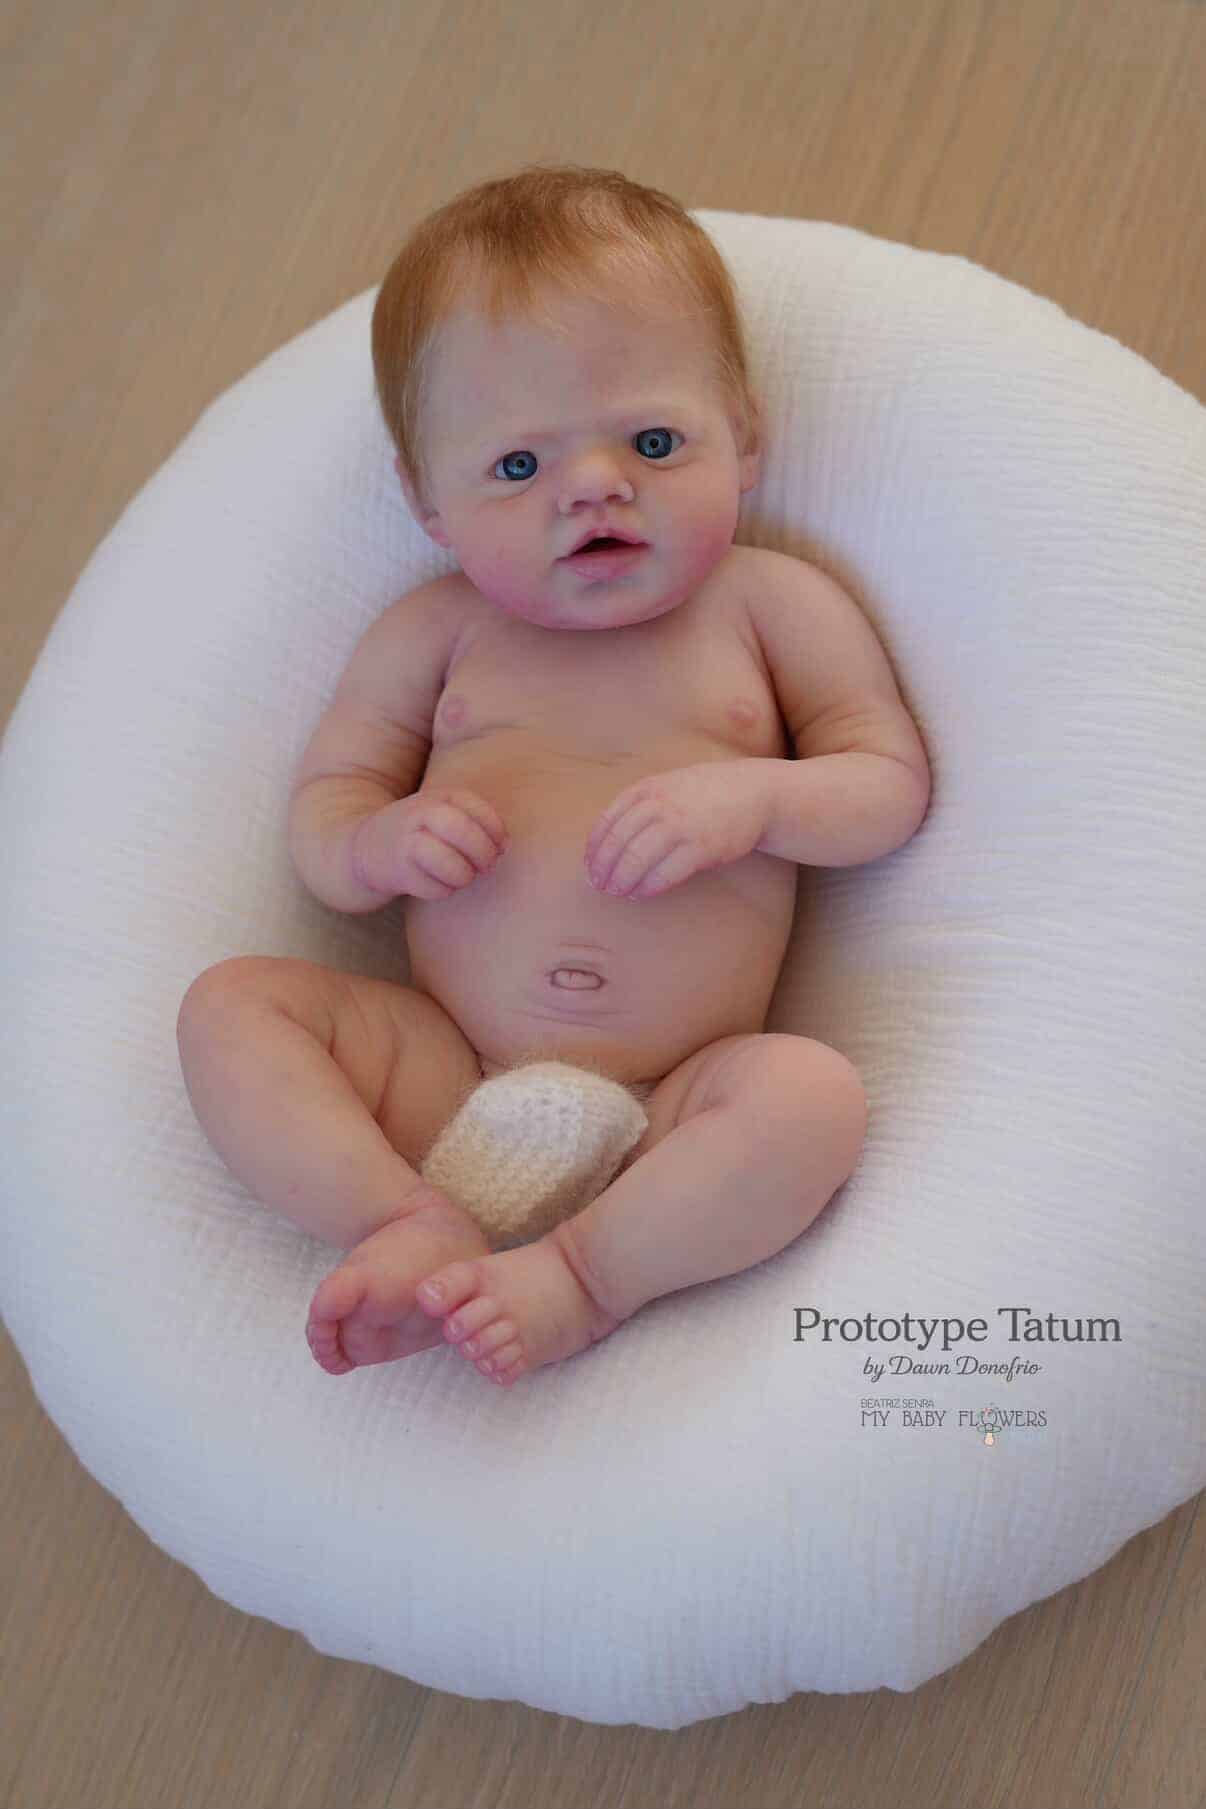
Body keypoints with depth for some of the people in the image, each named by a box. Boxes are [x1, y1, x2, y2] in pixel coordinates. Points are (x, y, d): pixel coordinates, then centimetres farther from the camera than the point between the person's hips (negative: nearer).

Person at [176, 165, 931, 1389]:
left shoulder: (771, 603, 7)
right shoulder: (432, 634, 10)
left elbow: (893, 785, 6)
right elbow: (317, 817, 12)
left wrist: (753, 797, -15)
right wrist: (381, 841, -13)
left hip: (672, 1104, -2)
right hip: (448, 1075, 3)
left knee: (813, 1092, -31)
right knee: (231, 1002, -14)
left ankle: (580, 1277, -26)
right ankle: (412, 1225, -27)